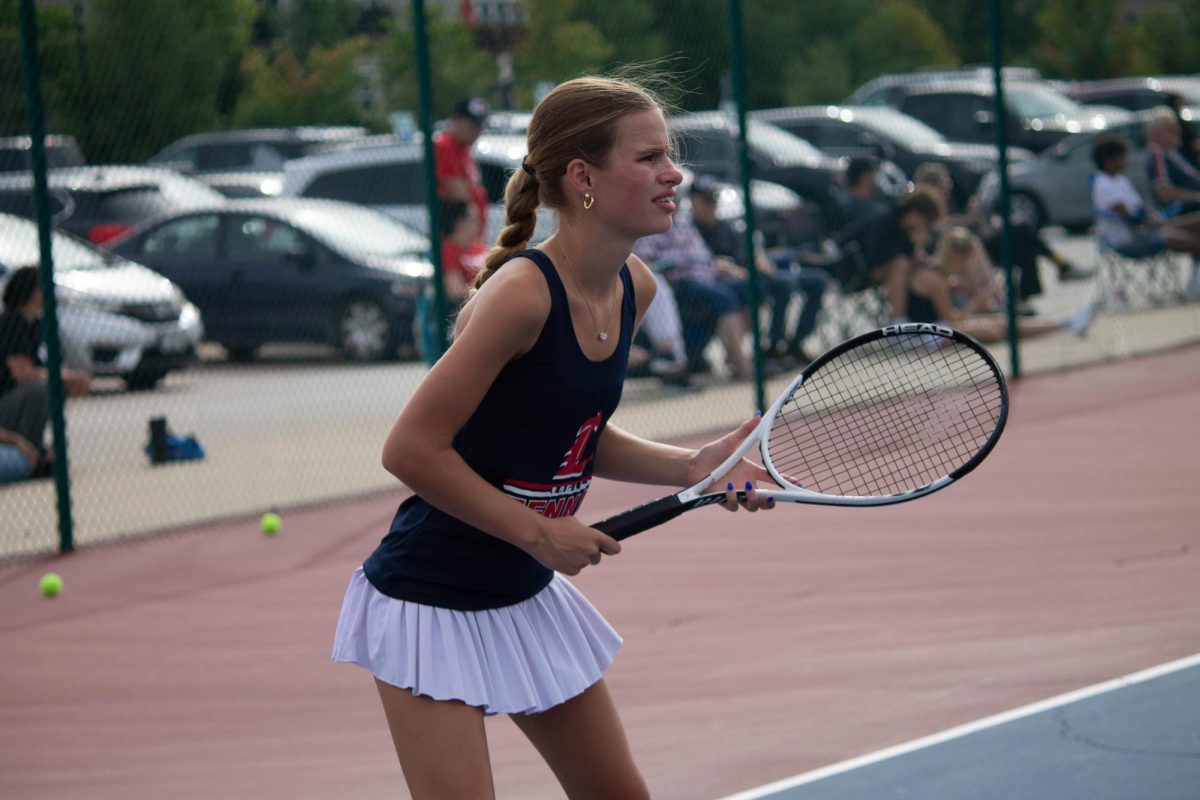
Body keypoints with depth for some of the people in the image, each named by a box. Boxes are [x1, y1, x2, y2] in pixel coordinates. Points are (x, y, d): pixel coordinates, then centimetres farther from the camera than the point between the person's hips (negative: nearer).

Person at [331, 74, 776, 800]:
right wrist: (538, 531, -19)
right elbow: (413, 448, -23)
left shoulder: (635, 288, 0)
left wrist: (689, 469, -3)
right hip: (433, 597, -9)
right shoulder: (521, 294, -25)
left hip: (529, 595, 9)